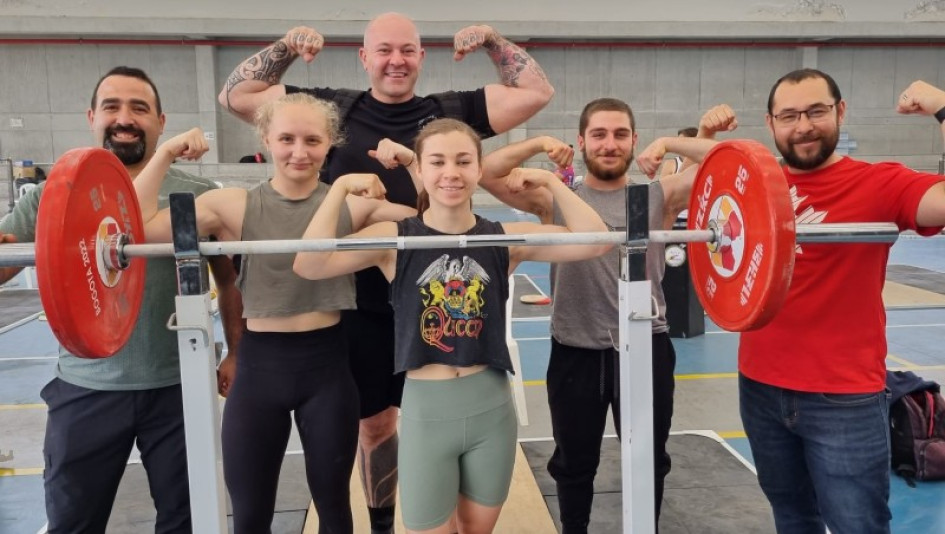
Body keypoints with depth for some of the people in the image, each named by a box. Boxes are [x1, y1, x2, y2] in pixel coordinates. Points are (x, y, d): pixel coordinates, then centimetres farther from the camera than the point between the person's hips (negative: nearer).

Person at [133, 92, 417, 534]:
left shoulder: (351, 203, -3)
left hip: (326, 364, 0)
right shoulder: (235, 206, -4)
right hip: (259, 366, 0)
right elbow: (137, 226, -11)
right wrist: (164, 154, -12)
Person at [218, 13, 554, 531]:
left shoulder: (451, 110, 3)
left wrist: (492, 40, -4)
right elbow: (235, 96, 6)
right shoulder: (333, 108, 2)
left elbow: (537, 92, 4)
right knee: (373, 422, 16)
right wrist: (285, 46, -3)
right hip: (361, 304, 0)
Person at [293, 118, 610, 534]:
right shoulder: (396, 238, -7)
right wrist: (341, 188, -20)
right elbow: (309, 266, -19)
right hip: (426, 411, -2)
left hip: (491, 407, 2)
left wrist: (551, 181, -13)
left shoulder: (504, 237, -2)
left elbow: (595, 242, -9)